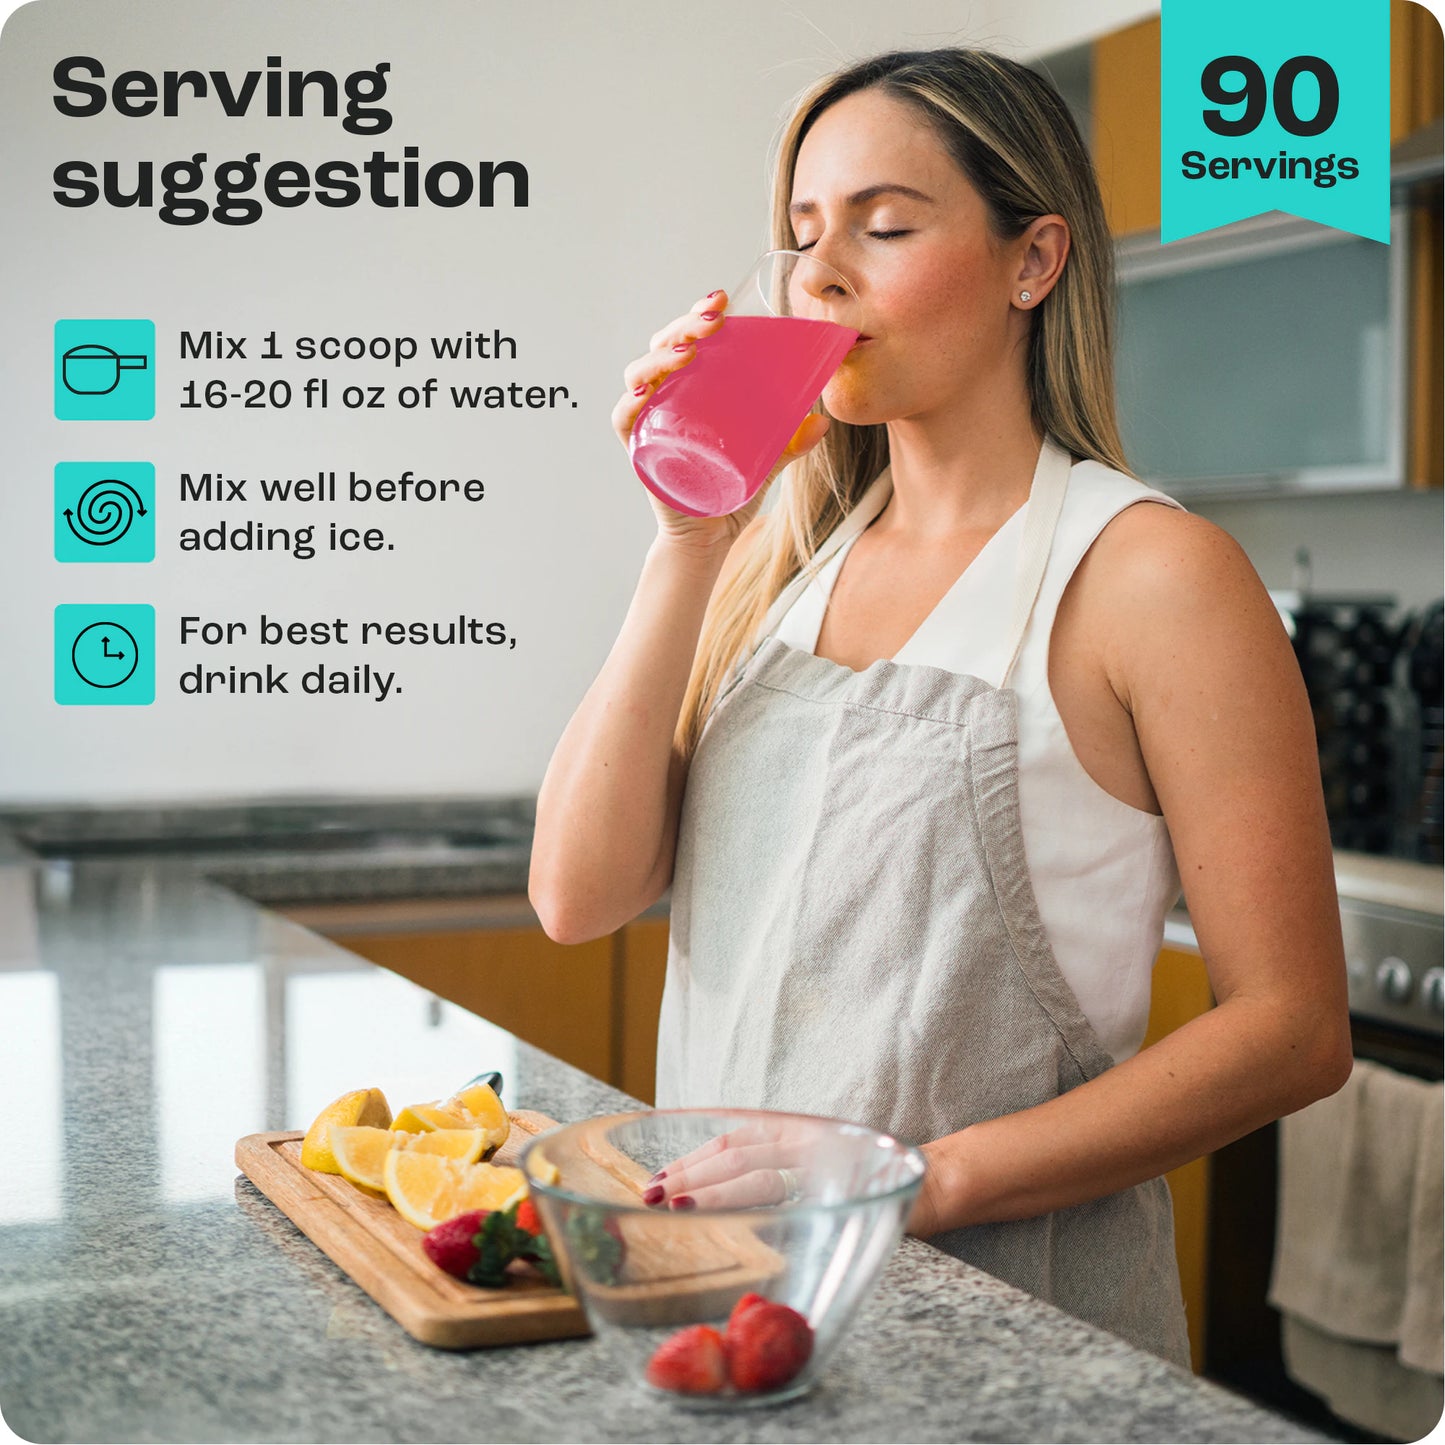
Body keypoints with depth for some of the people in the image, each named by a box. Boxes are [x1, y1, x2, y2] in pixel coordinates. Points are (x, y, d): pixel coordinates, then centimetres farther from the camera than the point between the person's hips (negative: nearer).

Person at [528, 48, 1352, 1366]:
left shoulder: (1150, 574, -10)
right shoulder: (777, 555, 6)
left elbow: (1293, 1029, -13)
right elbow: (579, 895, -4)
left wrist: (932, 1176, -20)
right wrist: (687, 550, -11)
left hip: (1008, 1290, -5)